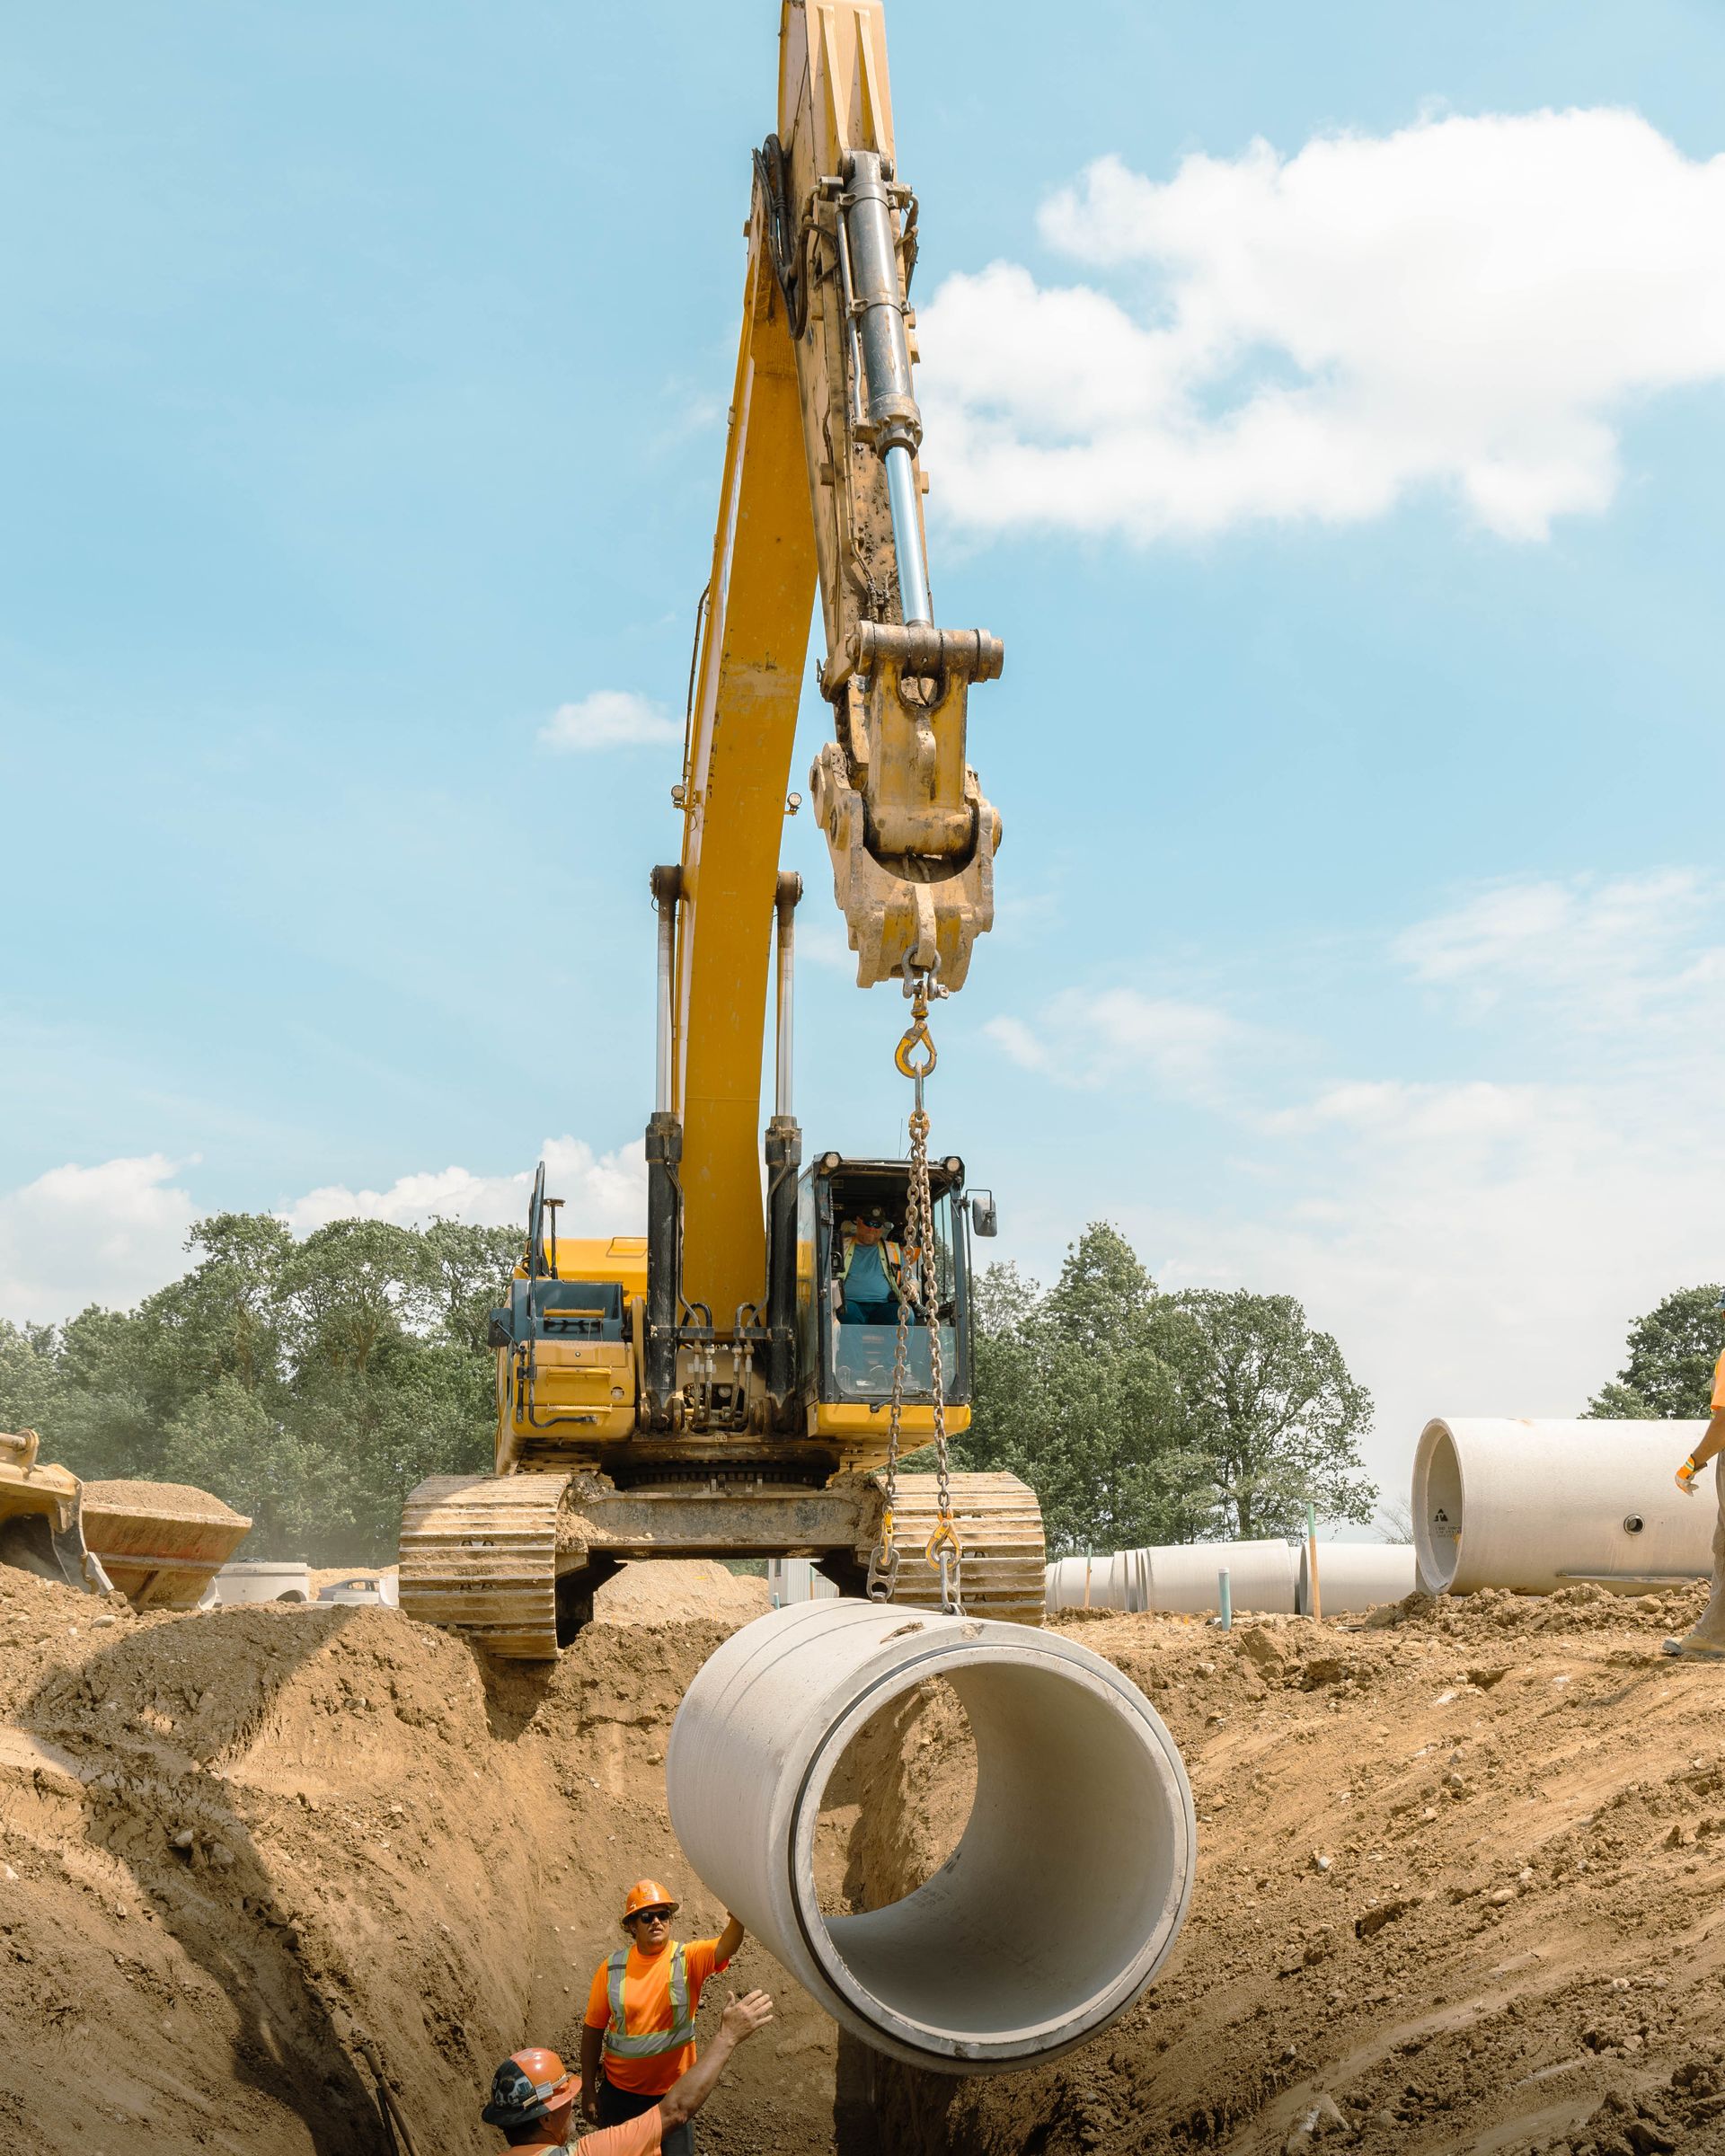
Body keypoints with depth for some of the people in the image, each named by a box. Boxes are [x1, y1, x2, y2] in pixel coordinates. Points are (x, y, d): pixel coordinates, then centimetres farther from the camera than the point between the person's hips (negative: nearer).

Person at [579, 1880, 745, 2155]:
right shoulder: (612, 1968, -9)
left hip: (673, 2091, -1)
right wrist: (588, 2090, 0)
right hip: (619, 2091, 1)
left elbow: (728, 1945, -33)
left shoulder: (689, 1958, -13)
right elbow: (593, 2030, -2)